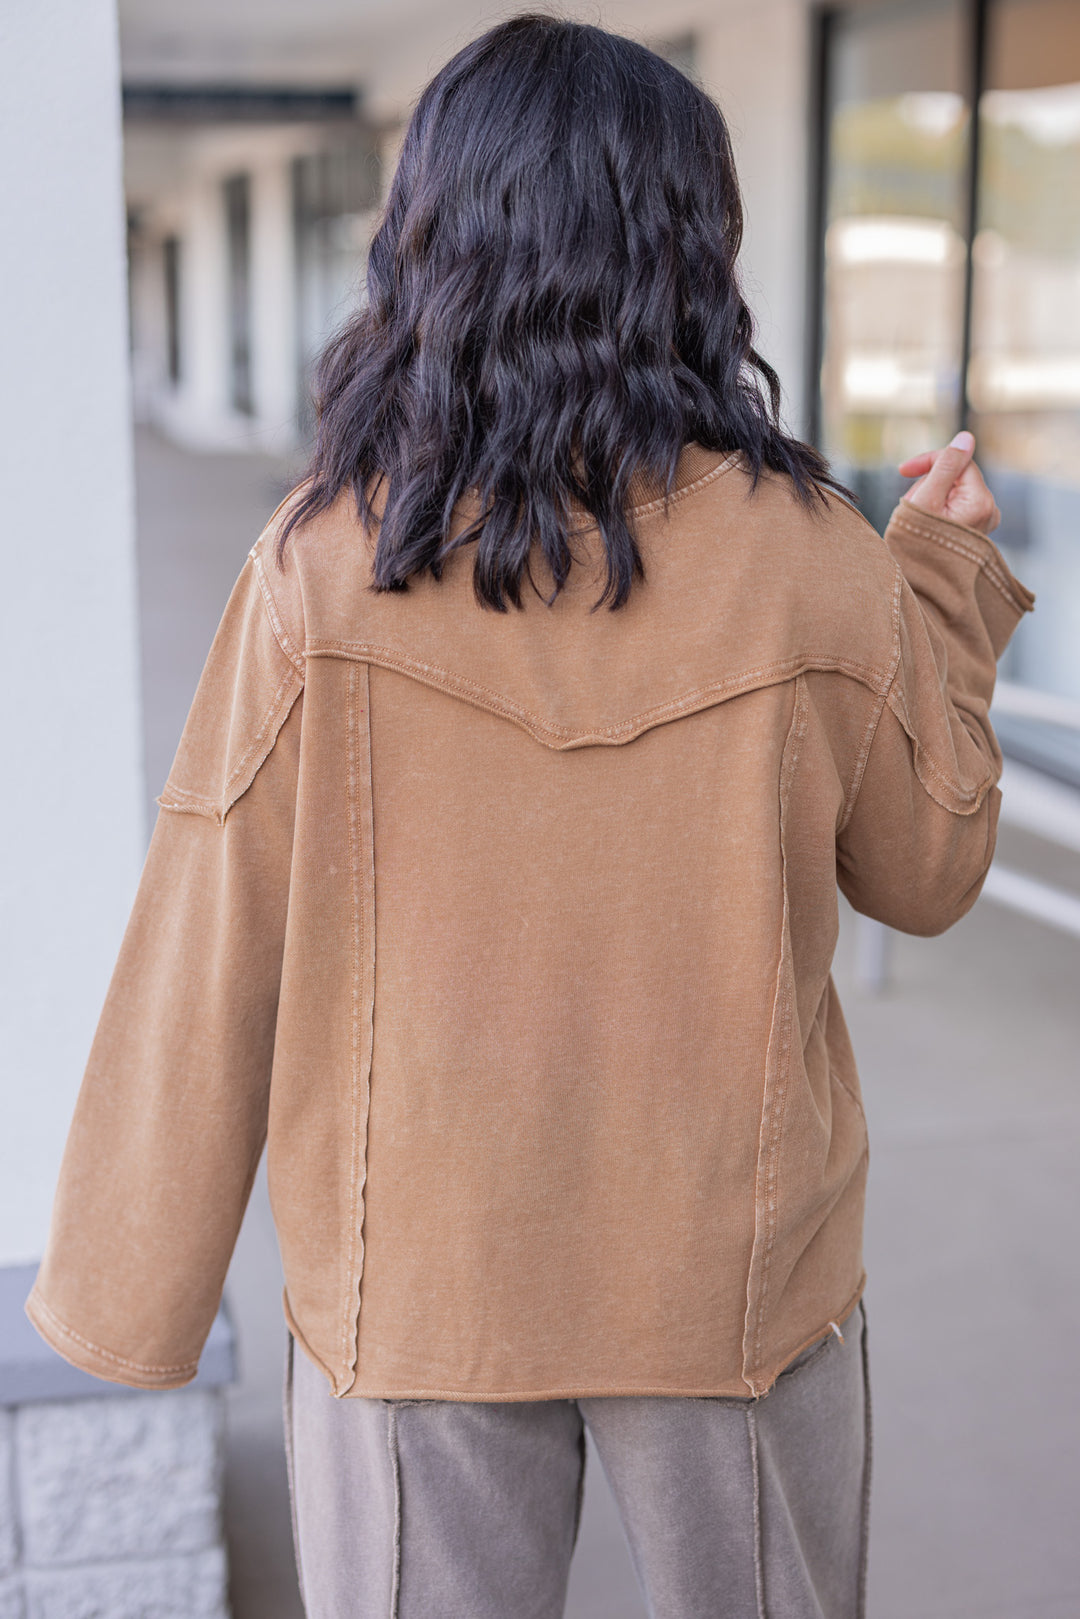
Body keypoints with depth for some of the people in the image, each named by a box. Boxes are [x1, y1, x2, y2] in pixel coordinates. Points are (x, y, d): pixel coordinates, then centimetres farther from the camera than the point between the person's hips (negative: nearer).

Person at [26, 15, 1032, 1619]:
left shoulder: (321, 567, -14)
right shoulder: (812, 560, -13)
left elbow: (208, 958, -9)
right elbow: (928, 871, 2)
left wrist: (131, 1296, 3)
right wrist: (946, 577, 14)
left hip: (413, 1277, 0)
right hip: (737, 1265, 1)